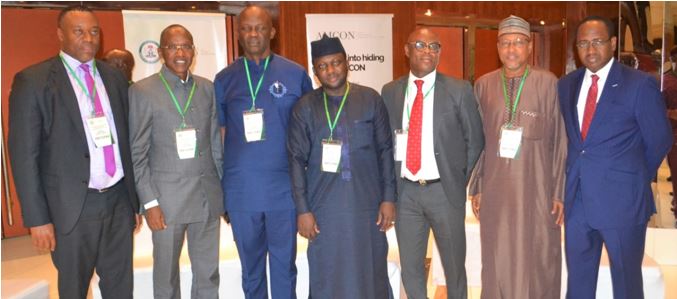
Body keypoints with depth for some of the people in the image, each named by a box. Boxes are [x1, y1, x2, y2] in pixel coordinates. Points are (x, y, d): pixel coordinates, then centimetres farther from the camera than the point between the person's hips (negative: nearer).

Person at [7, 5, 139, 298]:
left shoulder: (115, 77, 7)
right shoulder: (33, 81, -7)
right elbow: (24, 155, -8)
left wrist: (135, 197, 9)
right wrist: (37, 218, -11)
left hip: (118, 200, 4)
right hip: (73, 206, -3)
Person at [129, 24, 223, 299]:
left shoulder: (207, 88, 7)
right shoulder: (142, 91, -4)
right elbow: (137, 153, -5)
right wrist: (149, 202, -8)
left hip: (208, 195, 3)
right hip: (167, 197, -3)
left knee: (208, 272, 12)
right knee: (166, 274, 12)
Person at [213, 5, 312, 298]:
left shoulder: (295, 74, 0)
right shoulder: (224, 79, 5)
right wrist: (221, 182, 5)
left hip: (283, 186, -1)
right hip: (240, 189, 2)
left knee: (283, 263, 8)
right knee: (250, 264, 15)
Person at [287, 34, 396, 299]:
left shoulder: (371, 99, 1)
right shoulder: (305, 107, 0)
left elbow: (385, 150, 2)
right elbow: (297, 160, 0)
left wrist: (388, 198, -1)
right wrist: (302, 210, -3)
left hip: (367, 204, 1)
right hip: (324, 207, 0)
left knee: (370, 274, 10)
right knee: (327, 277, 9)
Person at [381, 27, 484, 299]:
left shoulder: (459, 90, -3)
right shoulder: (390, 92, 4)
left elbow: (475, 140, 3)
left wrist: (460, 180, 1)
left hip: (444, 191, -2)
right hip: (405, 192, 2)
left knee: (454, 265, 14)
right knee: (410, 268, 13)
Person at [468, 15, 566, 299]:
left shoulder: (548, 83, -3)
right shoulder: (483, 85, 4)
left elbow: (560, 141, -2)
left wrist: (560, 191, -3)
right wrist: (475, 188, 6)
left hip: (537, 189, -2)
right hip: (495, 190, 2)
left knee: (538, 260, 9)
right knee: (497, 262, 11)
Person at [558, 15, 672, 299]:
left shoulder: (641, 84, -9)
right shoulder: (566, 84, 6)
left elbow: (659, 141, -2)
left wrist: (635, 178, 7)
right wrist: (577, 172, 7)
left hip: (622, 199, -4)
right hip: (577, 198, 4)